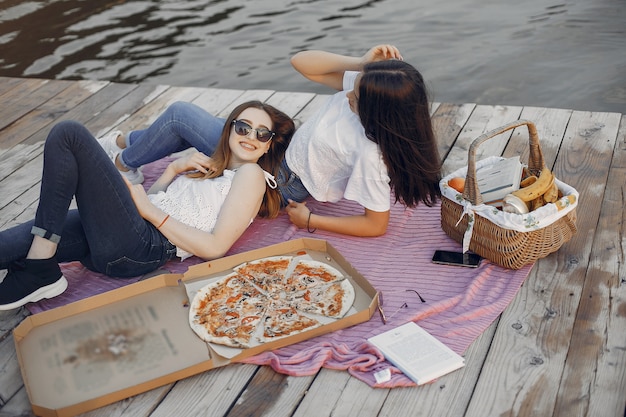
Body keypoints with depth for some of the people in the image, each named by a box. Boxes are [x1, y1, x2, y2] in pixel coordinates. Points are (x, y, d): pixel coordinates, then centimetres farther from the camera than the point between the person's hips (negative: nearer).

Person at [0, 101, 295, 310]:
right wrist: (175, 168, 12)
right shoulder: (211, 168, 30)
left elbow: (214, 247, -7)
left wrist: (150, 210, -5)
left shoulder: (251, 174, 7)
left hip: (137, 247, -8)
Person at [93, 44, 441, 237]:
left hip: (280, 185, -7)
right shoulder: (365, 88, -17)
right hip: (285, 149, 7)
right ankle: (129, 143, 47)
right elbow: (301, 62, -16)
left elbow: (377, 224, -28)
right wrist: (362, 62, -27)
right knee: (185, 118, 18)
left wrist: (311, 221, -20)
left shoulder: (371, 153, -36)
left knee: (179, 114, 1)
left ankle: (125, 162, 31)